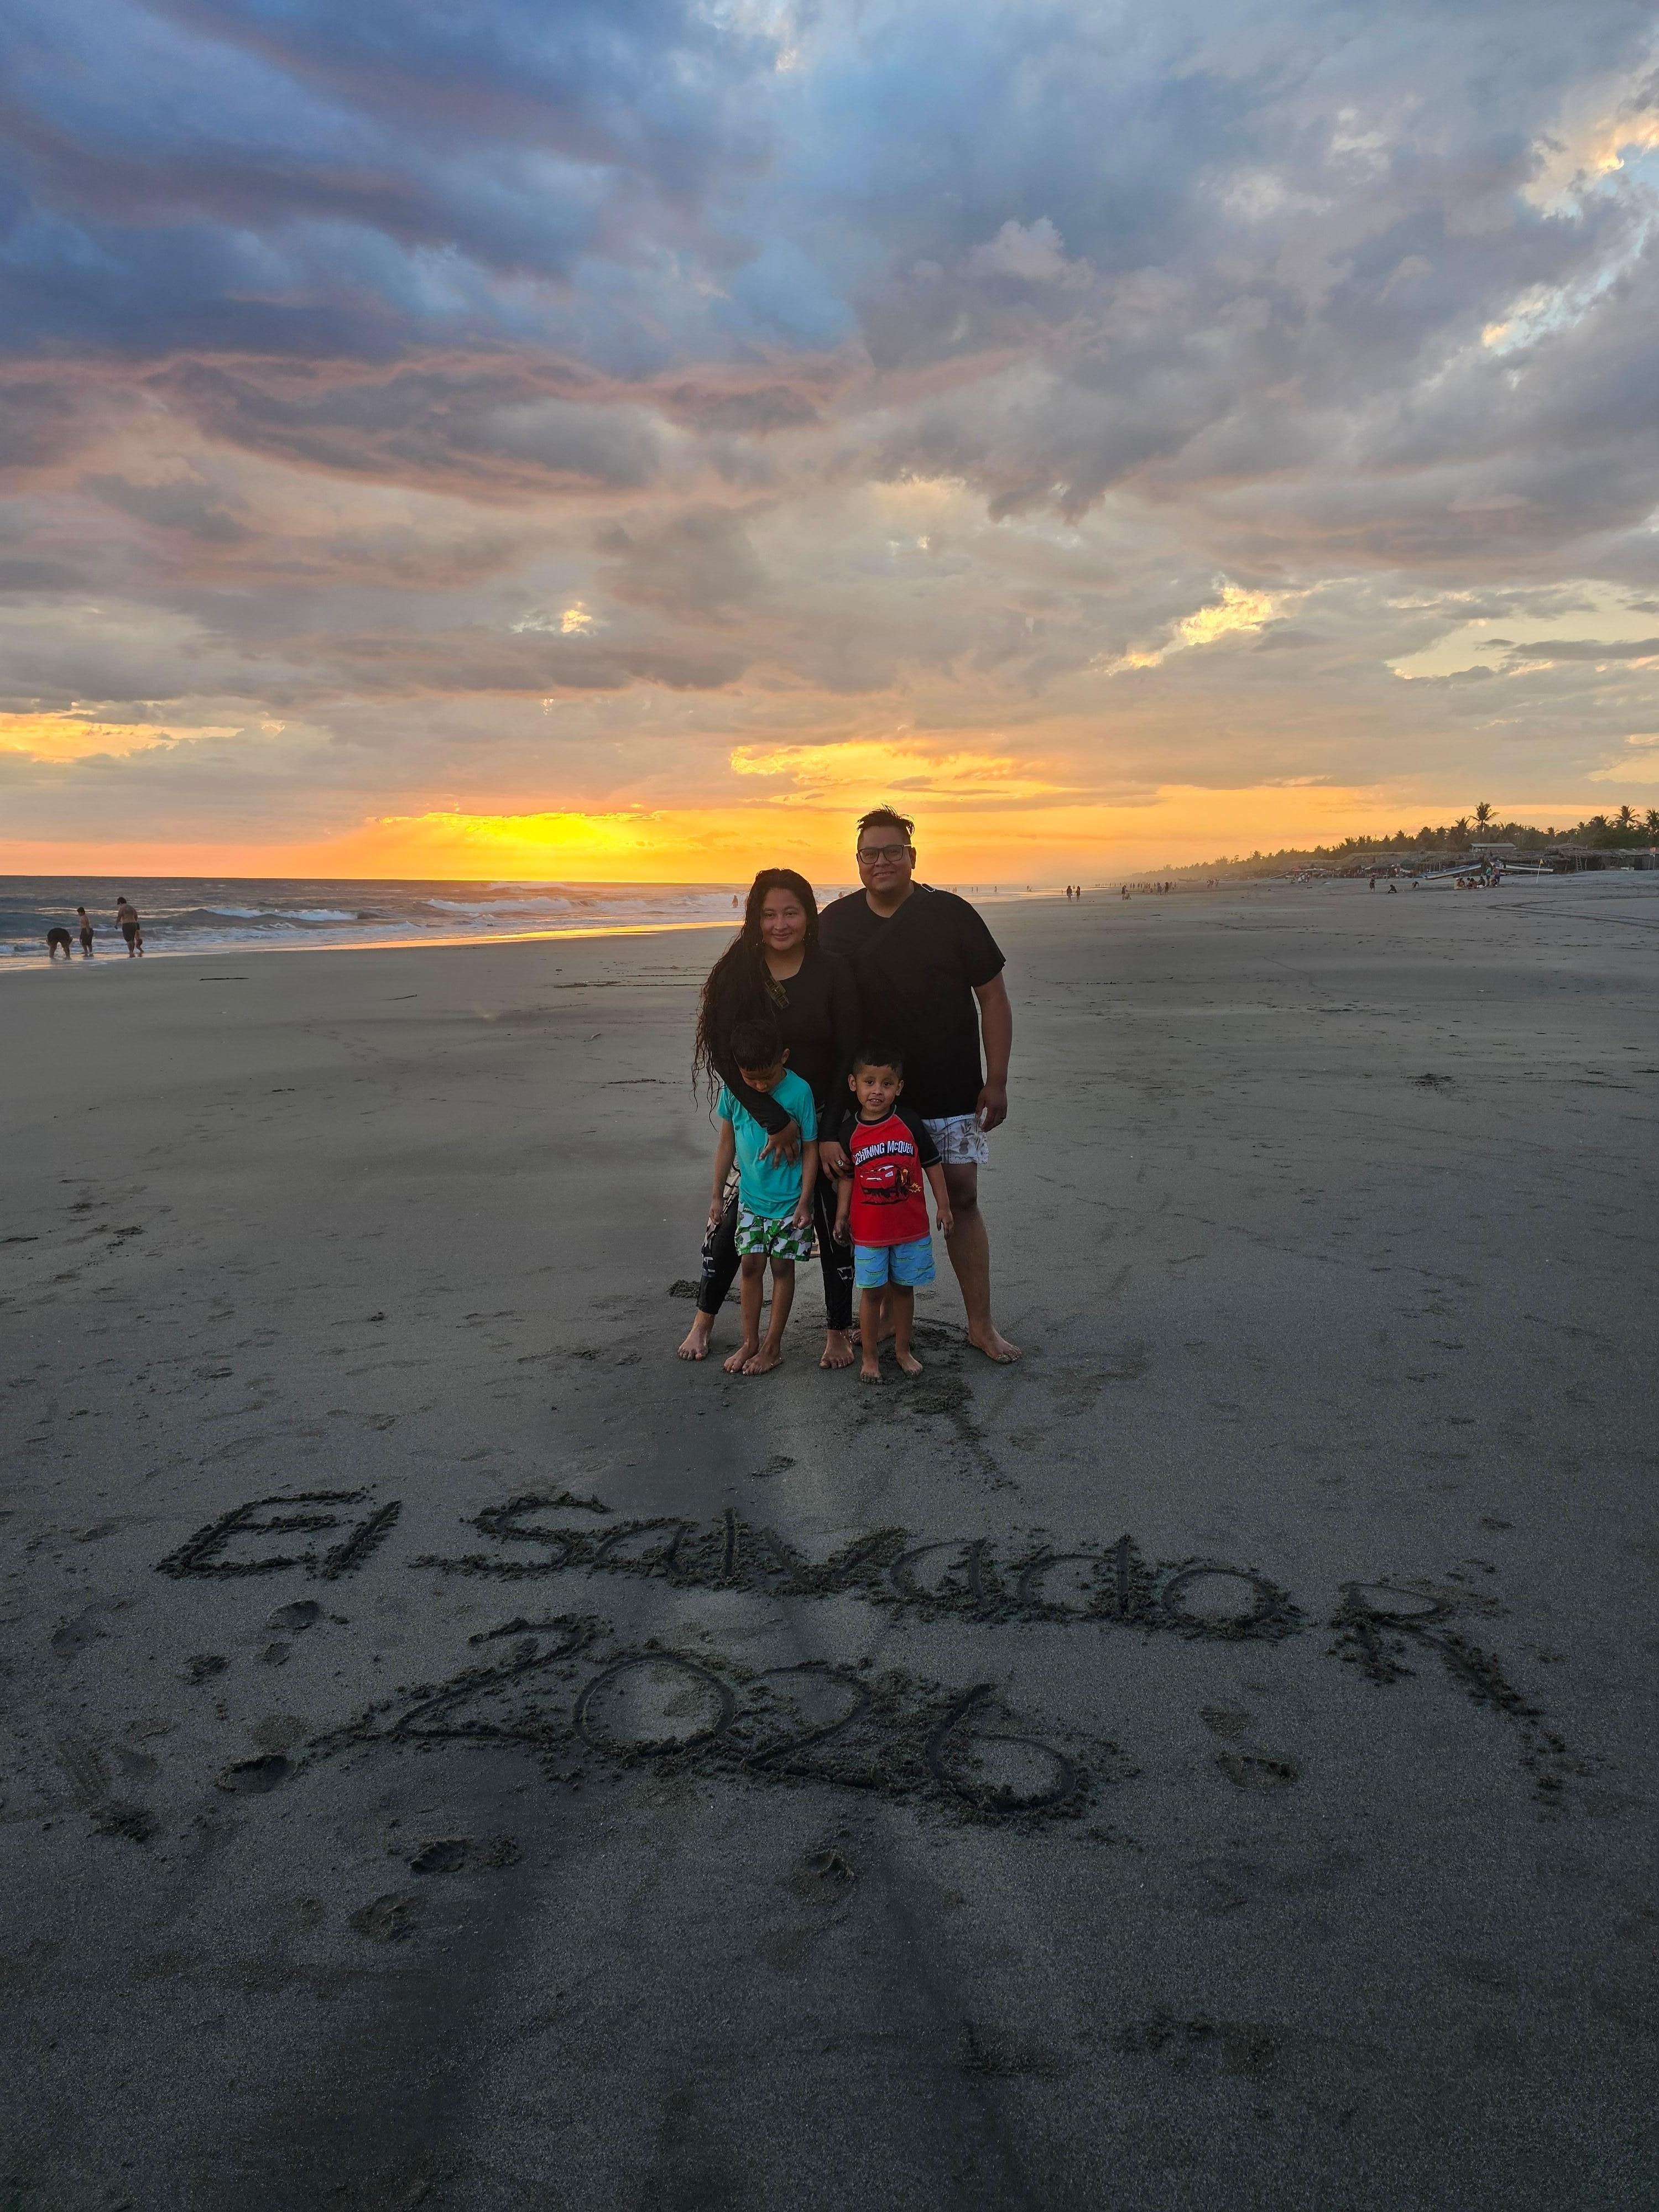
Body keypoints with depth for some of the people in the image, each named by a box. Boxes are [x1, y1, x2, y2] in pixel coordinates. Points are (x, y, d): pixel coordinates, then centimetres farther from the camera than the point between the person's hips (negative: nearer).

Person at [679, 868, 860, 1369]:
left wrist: (831, 1133, -16)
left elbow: (849, 1056, -11)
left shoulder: (833, 972, -10)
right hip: (757, 1120, 1)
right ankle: (704, 1318, 28)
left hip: (824, 1118, -1)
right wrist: (777, 1122, -21)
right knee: (735, 1218, 8)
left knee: (834, 1224, 5)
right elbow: (725, 1055, -15)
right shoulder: (735, 974, -7)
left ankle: (838, 1331, 22)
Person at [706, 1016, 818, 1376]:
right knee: (750, 1264, 6)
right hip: (750, 1196, 3)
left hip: (789, 1200, -3)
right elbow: (727, 1142, 3)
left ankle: (773, 1346, 16)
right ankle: (750, 1342, 19)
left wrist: (804, 1202, -11)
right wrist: (717, 1194, 5)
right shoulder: (733, 1089, -9)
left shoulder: (799, 1091, -20)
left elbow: (810, 1149, -11)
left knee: (782, 1266, 6)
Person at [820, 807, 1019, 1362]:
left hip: (951, 1090, -2)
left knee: (962, 1198, 1)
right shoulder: (835, 922, 2)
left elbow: (992, 996, -3)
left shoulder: (951, 914, -5)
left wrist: (996, 1080, -8)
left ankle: (981, 1325, 11)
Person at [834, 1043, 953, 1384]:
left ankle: (903, 1350, 28)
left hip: (911, 1226, 1)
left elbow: (932, 1164, 2)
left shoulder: (910, 1124, -8)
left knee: (904, 1288, 13)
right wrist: (841, 1217, 2)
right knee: (872, 1291, 6)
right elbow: (847, 1177, 4)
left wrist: (944, 1206, 3)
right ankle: (869, 1356, 19)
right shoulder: (850, 1131, -6)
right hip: (869, 1229, -1)